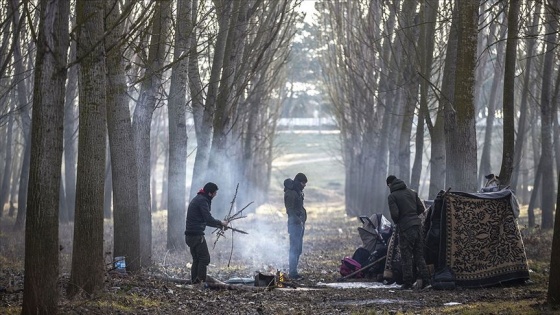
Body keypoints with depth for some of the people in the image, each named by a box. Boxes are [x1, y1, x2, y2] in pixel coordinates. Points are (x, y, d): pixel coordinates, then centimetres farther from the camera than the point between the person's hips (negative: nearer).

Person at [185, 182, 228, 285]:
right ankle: (201, 281, -11)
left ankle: (194, 282, 11)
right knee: (204, 258, -7)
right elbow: (209, 219, -19)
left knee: (196, 259, 12)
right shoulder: (202, 201, -13)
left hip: (190, 235, 10)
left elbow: (205, 220, 26)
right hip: (197, 234, -10)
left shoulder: (197, 199, 20)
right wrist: (221, 223, -3)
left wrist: (218, 225, 17)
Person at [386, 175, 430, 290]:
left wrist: (396, 222, 6)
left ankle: (407, 283, 0)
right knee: (419, 254, 11)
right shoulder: (412, 192, 13)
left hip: (405, 228, -6)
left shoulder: (392, 196, -5)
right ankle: (424, 279, 5)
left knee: (406, 256, 0)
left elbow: (394, 214, -14)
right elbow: (421, 208, 12)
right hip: (417, 225, 6)